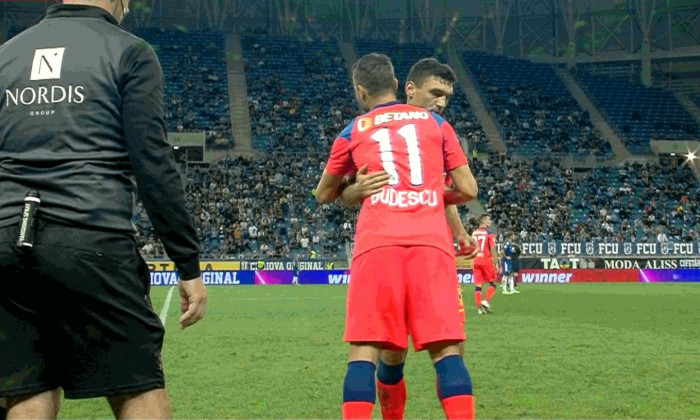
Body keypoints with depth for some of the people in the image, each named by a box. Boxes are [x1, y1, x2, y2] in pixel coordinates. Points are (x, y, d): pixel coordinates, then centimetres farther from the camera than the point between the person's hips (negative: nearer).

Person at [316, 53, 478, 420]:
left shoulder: (353, 132, 17)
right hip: (431, 242, 1)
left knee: (364, 350, -1)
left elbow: (323, 195, 31)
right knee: (446, 348, 0)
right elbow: (468, 190, 14)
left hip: (377, 243, -1)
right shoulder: (436, 123, 18)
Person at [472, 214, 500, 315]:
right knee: (492, 283, 10)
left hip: (476, 262, 5)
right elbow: (492, 250, -10)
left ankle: (479, 307, 2)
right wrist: (496, 264, -6)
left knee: (478, 285, 4)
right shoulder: (489, 233, -7)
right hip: (487, 261, -4)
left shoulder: (474, 233, 8)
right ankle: (486, 301, -7)